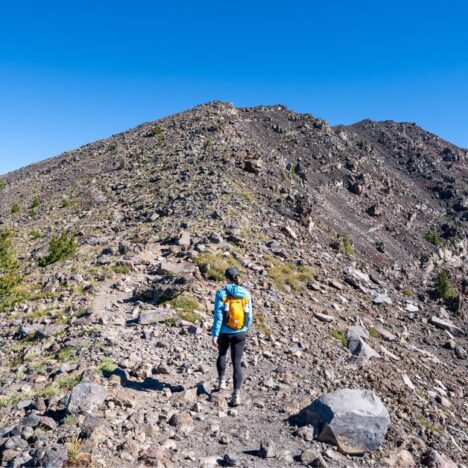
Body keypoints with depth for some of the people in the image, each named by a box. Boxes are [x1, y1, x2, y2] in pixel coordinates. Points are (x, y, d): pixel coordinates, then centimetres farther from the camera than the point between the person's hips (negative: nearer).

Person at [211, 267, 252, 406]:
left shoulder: (222, 293, -12)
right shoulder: (245, 293, -2)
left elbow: (218, 316, -15)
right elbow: (249, 315, 4)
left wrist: (215, 335, -10)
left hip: (224, 333, -1)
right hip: (240, 334, 2)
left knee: (221, 355, 29)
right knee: (237, 363, 6)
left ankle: (221, 380, 35)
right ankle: (236, 395, -2)